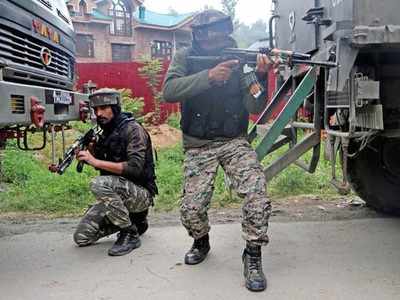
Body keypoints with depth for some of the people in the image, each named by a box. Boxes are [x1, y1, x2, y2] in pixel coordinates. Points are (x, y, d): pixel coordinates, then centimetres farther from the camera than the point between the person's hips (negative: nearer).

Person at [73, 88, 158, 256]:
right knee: (82, 237, -1)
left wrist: (96, 161, -25)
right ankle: (131, 220, 15)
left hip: (140, 193, -7)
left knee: (99, 184, -34)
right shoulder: (105, 134, 10)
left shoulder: (133, 129, -13)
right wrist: (86, 152, -3)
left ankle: (131, 234, -16)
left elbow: (135, 167, -25)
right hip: (117, 194, 8)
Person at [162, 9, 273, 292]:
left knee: (258, 195, -20)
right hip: (198, 147, 0)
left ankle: (253, 257, 1)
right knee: (191, 210, -6)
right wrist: (209, 76, -31)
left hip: (235, 142, 0)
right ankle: (201, 242, 28)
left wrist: (261, 75, -28)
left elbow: (255, 107, -10)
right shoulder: (185, 58, -2)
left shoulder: (238, 59, -3)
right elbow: (169, 91, -22)